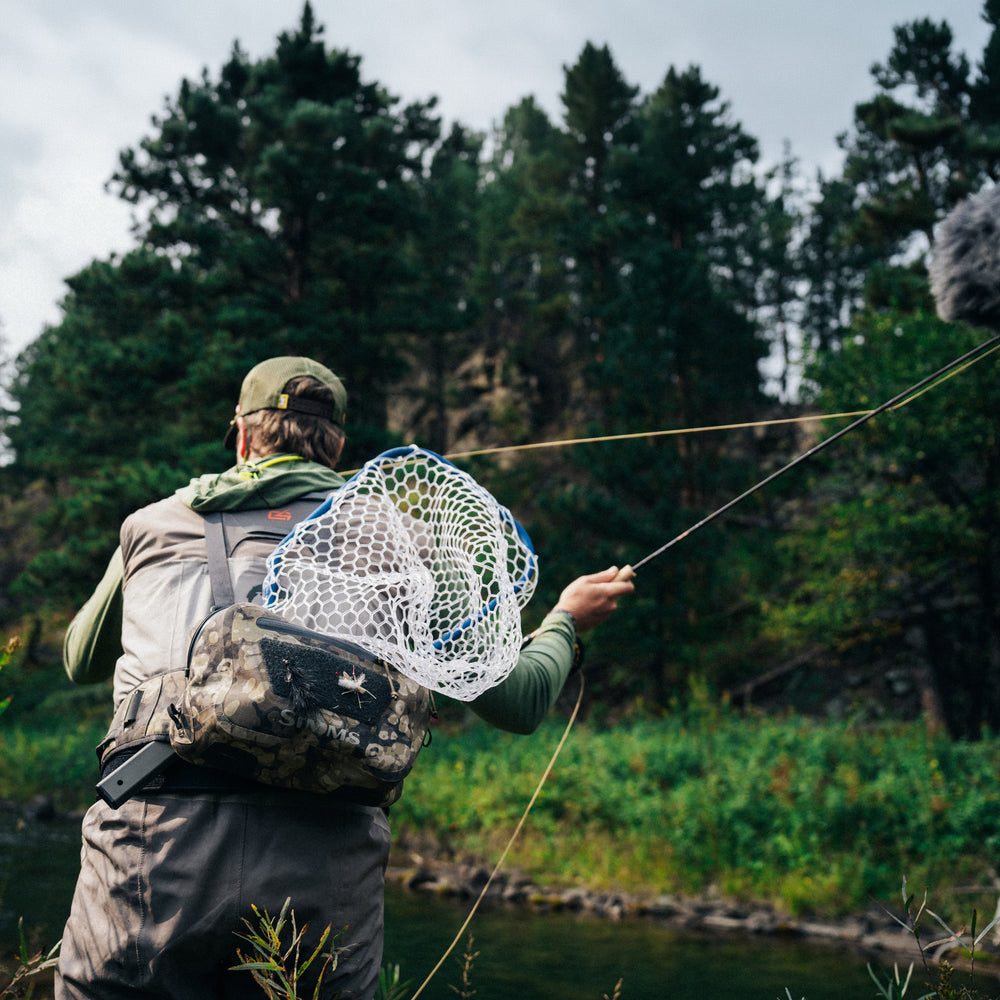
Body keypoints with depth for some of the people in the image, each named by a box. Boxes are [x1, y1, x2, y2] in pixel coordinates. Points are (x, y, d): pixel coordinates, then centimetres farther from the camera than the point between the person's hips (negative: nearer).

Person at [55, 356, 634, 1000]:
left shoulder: (154, 524, 18)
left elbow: (83, 661, 37)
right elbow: (517, 702, 14)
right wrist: (566, 619, 35)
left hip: (153, 850, 0)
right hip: (323, 866, 0)